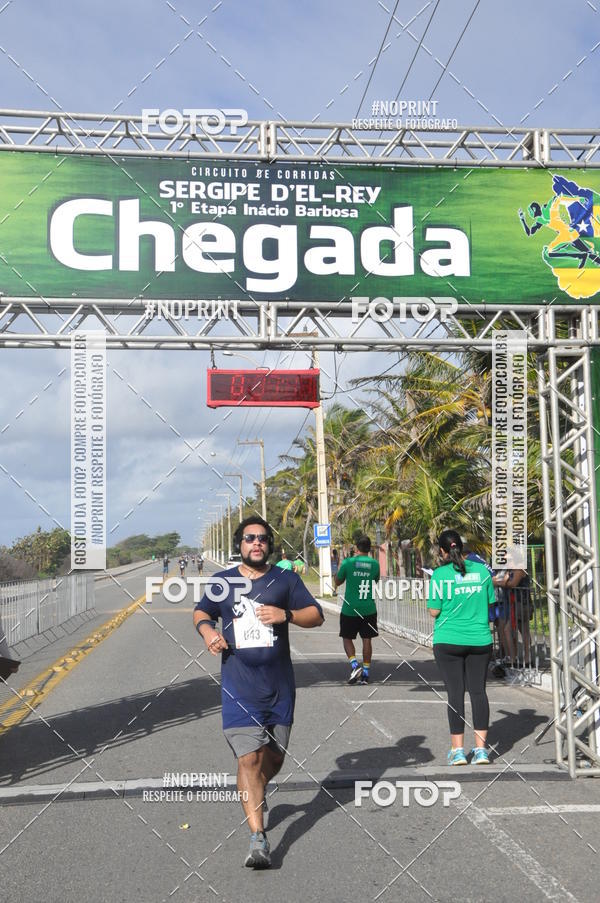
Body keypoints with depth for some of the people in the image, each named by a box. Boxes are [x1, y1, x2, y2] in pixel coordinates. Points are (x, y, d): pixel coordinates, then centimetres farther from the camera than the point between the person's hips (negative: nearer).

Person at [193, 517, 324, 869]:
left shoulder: (286, 579, 3)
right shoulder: (222, 582, 5)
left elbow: (317, 615, 2)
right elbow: (201, 612, 20)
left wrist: (286, 615, -16)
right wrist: (207, 630, -3)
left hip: (279, 685, 2)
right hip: (239, 686, -2)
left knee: (274, 757, 14)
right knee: (248, 759, -11)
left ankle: (255, 795, 46)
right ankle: (258, 839, -10)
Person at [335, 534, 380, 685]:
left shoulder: (348, 562, -9)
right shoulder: (375, 564, -2)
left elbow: (337, 582, 4)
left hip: (349, 609, -2)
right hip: (369, 609, 2)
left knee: (347, 638, 11)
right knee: (367, 640, 9)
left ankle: (355, 665, -9)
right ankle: (365, 673, 11)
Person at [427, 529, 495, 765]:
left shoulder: (440, 574, -9)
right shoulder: (481, 570, 1)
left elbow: (434, 612, -8)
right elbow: (489, 603, 10)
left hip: (448, 641, -2)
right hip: (480, 639, 3)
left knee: (455, 692, 2)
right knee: (478, 690, 7)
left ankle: (458, 750, 5)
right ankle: (481, 749, 7)